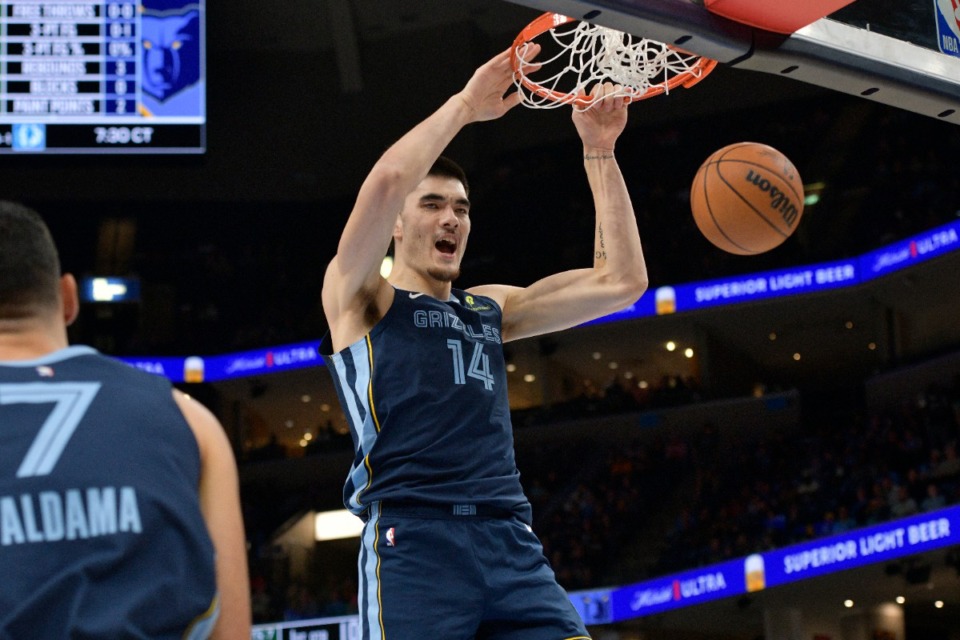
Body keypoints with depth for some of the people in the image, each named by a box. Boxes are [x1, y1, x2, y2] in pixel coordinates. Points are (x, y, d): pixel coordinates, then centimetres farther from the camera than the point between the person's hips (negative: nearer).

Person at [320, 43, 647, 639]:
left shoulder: (491, 309, 26)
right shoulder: (360, 298, 10)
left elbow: (621, 282, 20)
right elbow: (386, 182, -9)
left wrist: (599, 152, 16)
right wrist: (466, 105, 1)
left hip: (512, 542, 5)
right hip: (413, 541, -5)